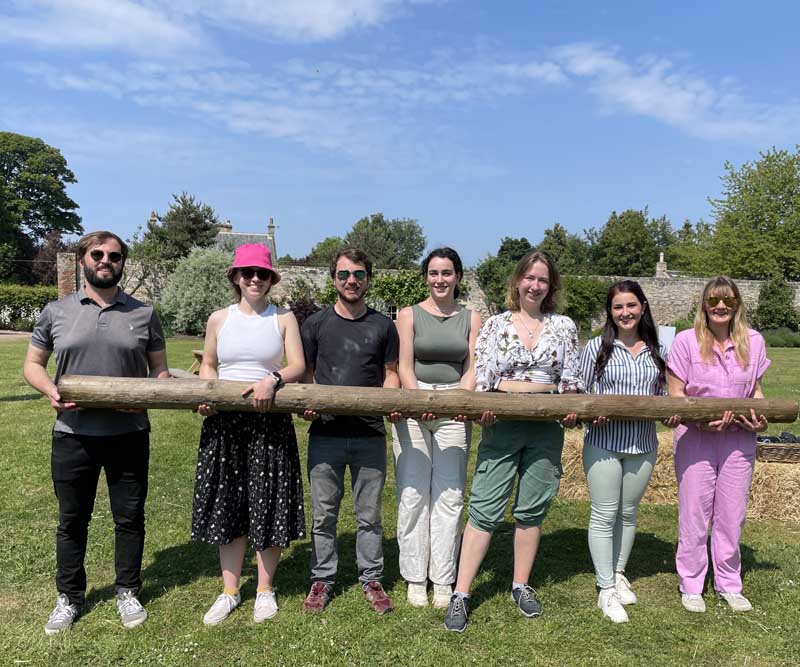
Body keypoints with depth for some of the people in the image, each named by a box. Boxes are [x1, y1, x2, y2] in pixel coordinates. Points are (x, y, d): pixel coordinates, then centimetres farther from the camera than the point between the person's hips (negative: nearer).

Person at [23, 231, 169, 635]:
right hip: (72, 435, 0)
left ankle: (128, 593, 29)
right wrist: (50, 390, -10)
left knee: (129, 518, 11)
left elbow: (160, 369, 8)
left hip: (129, 435, 0)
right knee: (72, 520, 14)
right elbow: (33, 364, 10)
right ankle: (69, 598, 32)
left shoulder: (143, 314, 3)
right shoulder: (56, 312, 3)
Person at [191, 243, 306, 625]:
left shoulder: (283, 318, 2)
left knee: (269, 505, 4)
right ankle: (229, 591, 24)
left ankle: (265, 590, 22)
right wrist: (205, 395, -5)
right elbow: (208, 366, 14)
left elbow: (298, 366, -5)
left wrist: (272, 379, -25)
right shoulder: (219, 319, 7)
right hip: (224, 422, 2)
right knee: (227, 506, 8)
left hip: (270, 422, -1)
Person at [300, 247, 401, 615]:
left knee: (369, 514, 10)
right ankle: (322, 580, 24)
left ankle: (371, 579, 25)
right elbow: (304, 373, 8)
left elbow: (390, 373, 10)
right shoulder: (316, 324, 5)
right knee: (323, 513, 9)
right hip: (325, 433, 0)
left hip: (370, 435, 1)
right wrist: (306, 403, -10)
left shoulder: (383, 326, 7)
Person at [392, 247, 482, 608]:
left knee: (449, 495, 3)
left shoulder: (471, 318, 10)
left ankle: (443, 580, 12)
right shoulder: (409, 315, 4)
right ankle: (415, 578, 13)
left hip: (453, 410, 1)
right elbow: (404, 367, -3)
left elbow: (471, 369, 4)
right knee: (413, 494, 1)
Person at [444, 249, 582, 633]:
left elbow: (570, 378, 10)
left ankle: (520, 586, 27)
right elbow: (482, 374, 0)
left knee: (532, 509, 10)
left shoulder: (564, 327, 10)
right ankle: (460, 595, 4)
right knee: (485, 509, -3)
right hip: (502, 424, -2)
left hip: (547, 427, 2)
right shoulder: (495, 324, 5)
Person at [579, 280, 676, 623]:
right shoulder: (596, 347, -1)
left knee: (628, 513, 15)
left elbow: (662, 396, 13)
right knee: (604, 515, 0)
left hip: (643, 445, 3)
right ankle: (606, 590, 11)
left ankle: (618, 574, 32)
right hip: (603, 443, -3)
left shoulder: (657, 351, 8)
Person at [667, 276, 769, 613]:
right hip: (695, 438, -3)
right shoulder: (686, 340, -7)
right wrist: (700, 419, -21)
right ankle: (690, 584, 23)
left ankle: (729, 583, 30)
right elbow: (674, 394, -5)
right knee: (694, 513, 6)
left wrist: (761, 418, -7)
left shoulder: (753, 341, 3)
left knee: (732, 515, 12)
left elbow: (755, 390, 12)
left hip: (739, 440, 3)